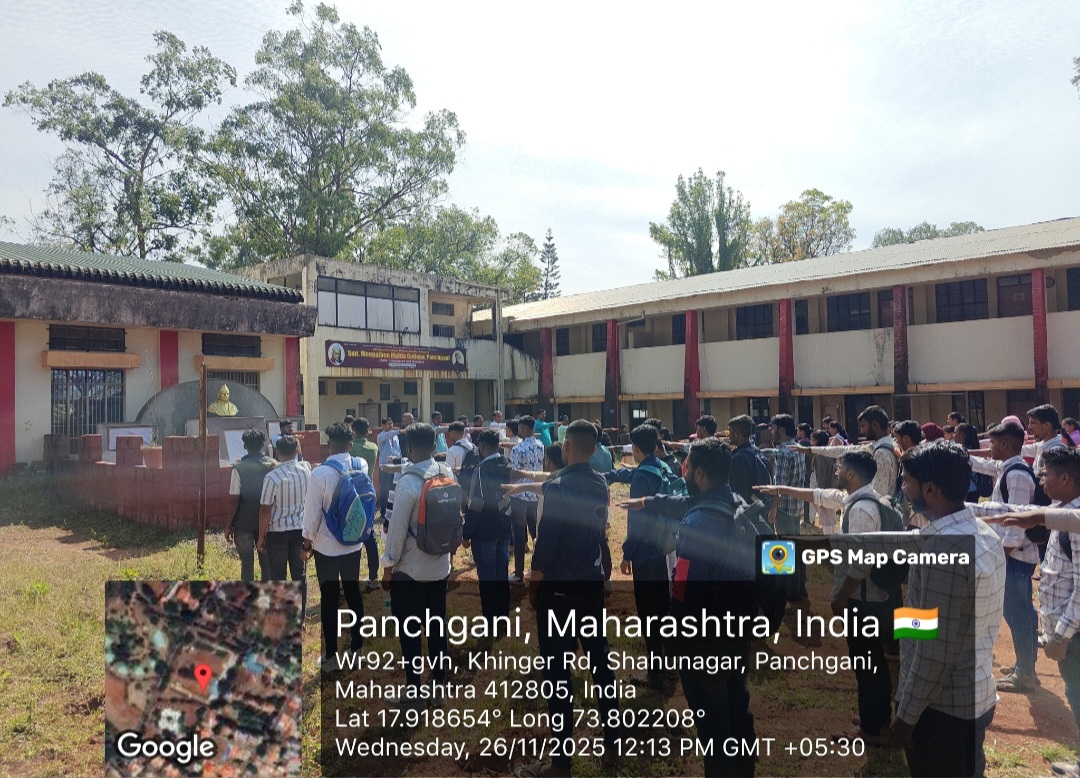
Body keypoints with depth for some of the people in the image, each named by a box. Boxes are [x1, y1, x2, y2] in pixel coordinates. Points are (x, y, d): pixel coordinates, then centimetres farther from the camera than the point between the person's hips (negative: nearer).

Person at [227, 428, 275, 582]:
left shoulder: (239, 468, -10)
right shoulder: (272, 465, -3)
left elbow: (235, 500, -11)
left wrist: (229, 525, -1)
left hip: (244, 523, -2)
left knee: (247, 564, 7)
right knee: (267, 563, 11)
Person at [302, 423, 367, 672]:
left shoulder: (320, 473, -19)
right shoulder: (361, 466, -8)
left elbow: (312, 513, -13)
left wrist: (308, 541, 0)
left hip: (327, 546, -4)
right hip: (354, 543, 4)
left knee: (330, 599, 8)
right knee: (353, 593, 17)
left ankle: (331, 656, 17)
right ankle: (357, 645, 29)